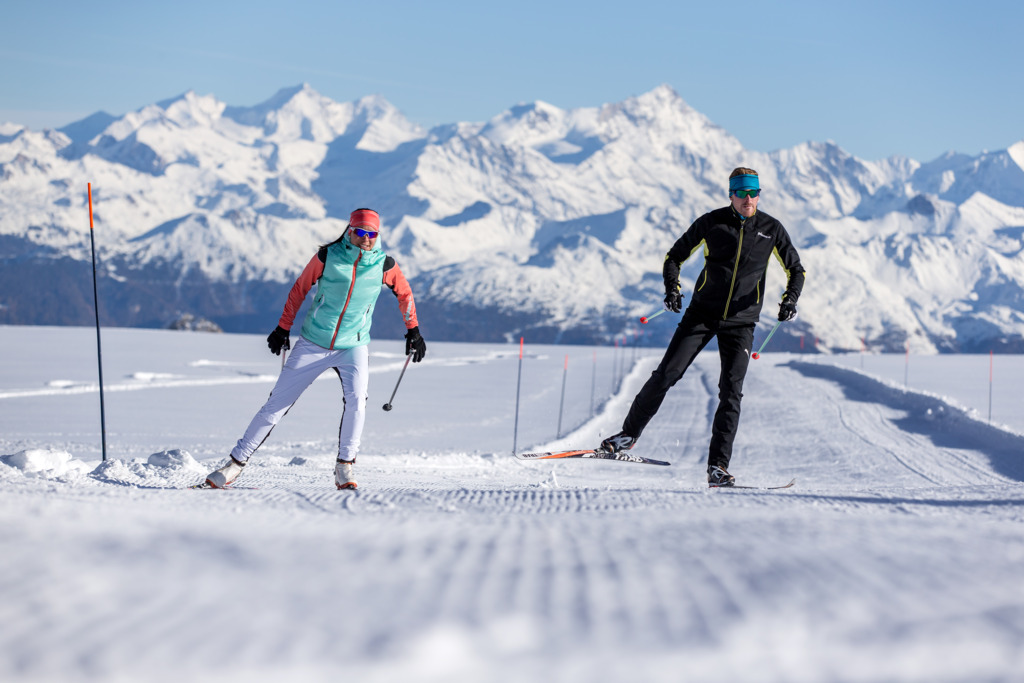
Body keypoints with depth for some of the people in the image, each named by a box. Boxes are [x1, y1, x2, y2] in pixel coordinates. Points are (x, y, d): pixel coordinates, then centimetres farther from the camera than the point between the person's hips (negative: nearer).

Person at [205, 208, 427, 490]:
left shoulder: (384, 264, -7)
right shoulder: (327, 256, -10)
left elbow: (404, 293, 13)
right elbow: (300, 289, 3)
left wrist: (413, 330, 14)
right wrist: (283, 328, 6)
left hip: (353, 346, 0)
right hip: (312, 344, 0)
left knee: (356, 399, -25)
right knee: (277, 403, 2)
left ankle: (344, 466, -9)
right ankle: (237, 462, 12)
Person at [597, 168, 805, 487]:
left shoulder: (772, 229, 0)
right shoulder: (711, 222, -3)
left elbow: (796, 270, 8)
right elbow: (674, 257, 6)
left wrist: (790, 300, -11)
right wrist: (672, 289, -12)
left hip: (741, 321, 0)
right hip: (702, 313, 0)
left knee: (731, 393, -8)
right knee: (666, 375, -5)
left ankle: (718, 466, -4)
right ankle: (630, 433, 11)